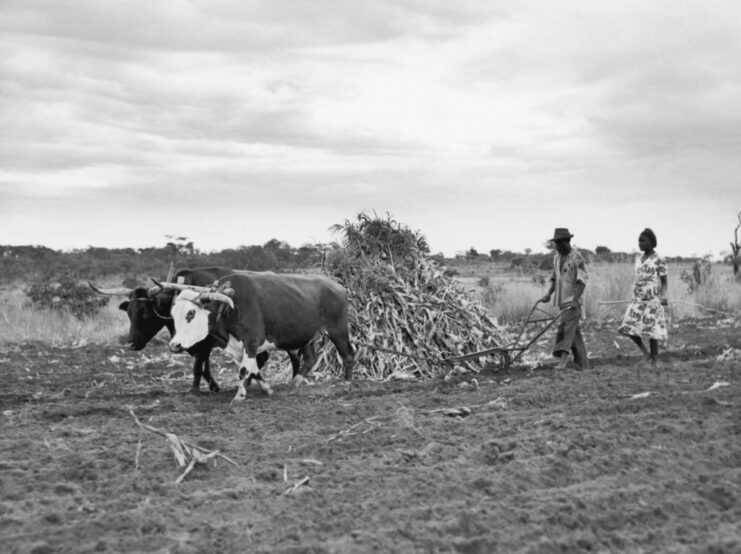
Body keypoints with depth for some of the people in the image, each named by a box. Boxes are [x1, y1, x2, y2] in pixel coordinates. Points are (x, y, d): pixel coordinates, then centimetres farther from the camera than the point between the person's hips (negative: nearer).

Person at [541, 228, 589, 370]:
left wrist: (575, 300, -25)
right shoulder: (557, 257, 12)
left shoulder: (577, 258, -12)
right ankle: (582, 363, 16)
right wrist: (549, 294, 6)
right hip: (562, 301, 8)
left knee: (566, 328, -18)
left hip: (572, 301, -8)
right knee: (574, 332, 11)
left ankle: (562, 357, -25)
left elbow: (582, 282, -16)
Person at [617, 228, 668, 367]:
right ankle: (645, 351, 12)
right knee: (629, 327, -8)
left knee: (652, 331, -4)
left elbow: (664, 282, -5)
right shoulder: (638, 258, 12)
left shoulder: (659, 260, -6)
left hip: (652, 301, -5)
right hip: (637, 299, 6)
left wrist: (663, 296, -21)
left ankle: (653, 362, 6)